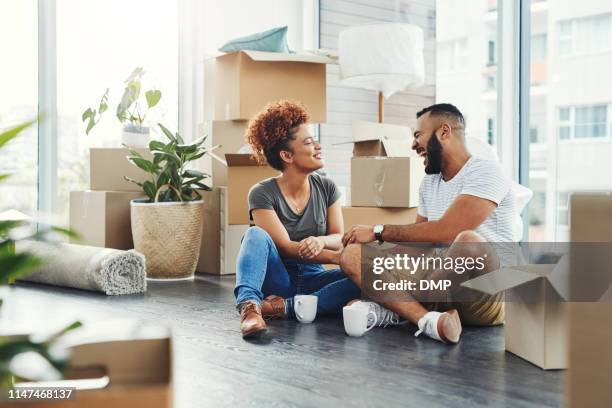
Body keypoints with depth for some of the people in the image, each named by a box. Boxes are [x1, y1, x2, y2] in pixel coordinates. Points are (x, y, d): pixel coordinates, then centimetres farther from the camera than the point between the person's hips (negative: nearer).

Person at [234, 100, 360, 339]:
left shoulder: (326, 188, 3)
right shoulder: (262, 194, -10)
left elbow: (339, 238, -1)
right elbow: (285, 247, -18)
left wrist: (321, 241, -27)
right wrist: (341, 258, -28)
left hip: (312, 280, 3)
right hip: (277, 280, -3)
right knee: (256, 234, -30)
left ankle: (284, 306, -31)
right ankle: (248, 305, -50)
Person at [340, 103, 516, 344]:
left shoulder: (485, 172, -8)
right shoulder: (429, 183, 18)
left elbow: (444, 231, -20)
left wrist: (380, 231, -12)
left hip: (487, 297, -7)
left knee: (468, 241, -40)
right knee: (352, 254, -8)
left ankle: (394, 310, -19)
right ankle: (428, 320, -30)